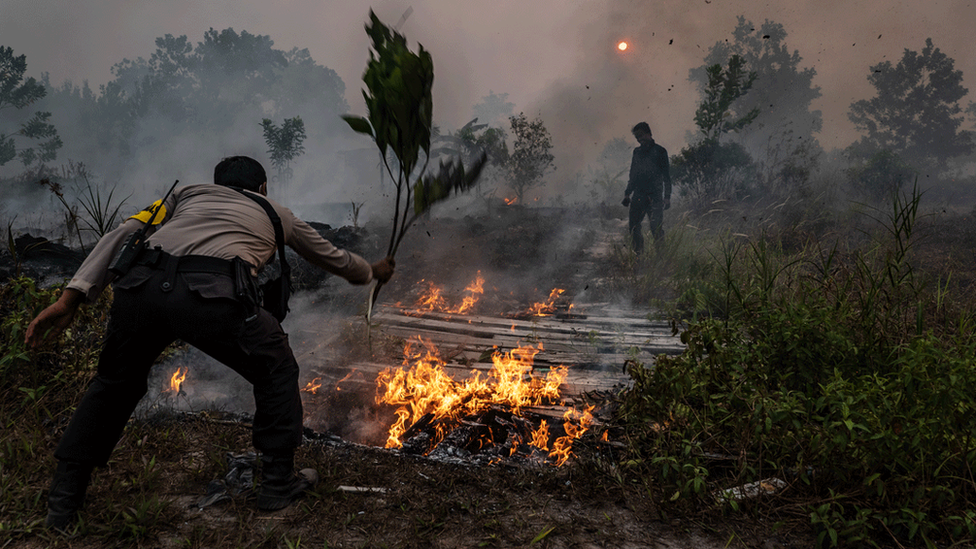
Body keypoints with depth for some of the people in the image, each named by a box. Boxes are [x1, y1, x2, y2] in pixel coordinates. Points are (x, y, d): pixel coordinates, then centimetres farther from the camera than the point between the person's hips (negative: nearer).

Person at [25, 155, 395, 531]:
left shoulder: (189, 193, 36)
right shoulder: (276, 214, 35)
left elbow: (125, 234, 21)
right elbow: (333, 258, 49)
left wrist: (71, 297, 14)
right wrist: (374, 272, 69)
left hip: (140, 286, 3)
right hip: (212, 295, -3)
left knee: (115, 384, 29)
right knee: (277, 372, 23)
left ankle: (63, 501, 33)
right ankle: (278, 483, 30)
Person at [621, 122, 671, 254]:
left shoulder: (659, 151, 3)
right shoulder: (637, 152, 17)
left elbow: (666, 176, 1)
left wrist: (667, 197, -7)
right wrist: (627, 194, 14)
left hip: (655, 196, -4)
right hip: (639, 196, 4)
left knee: (656, 228, -8)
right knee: (634, 227, -3)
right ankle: (638, 254, 5)